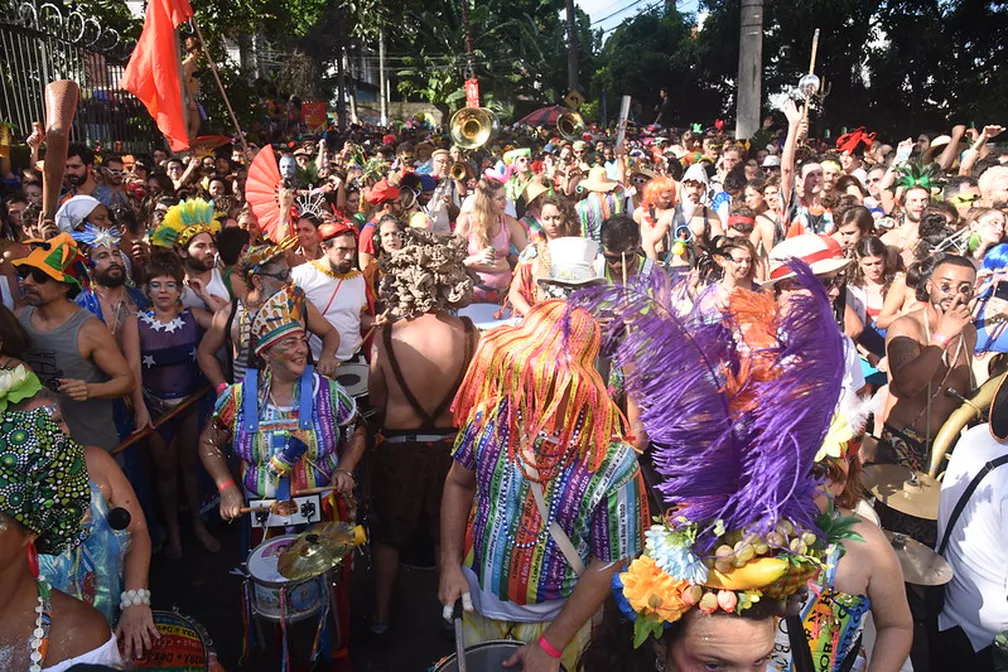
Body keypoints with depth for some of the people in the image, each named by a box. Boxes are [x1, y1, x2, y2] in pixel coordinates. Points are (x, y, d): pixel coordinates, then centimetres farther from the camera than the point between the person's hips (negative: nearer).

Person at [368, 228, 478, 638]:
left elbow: (376, 400, -6)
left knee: (389, 535, 20)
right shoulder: (467, 332, -18)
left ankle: (381, 616, 34)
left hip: (398, 446, -1)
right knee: (450, 534, 21)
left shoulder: (385, 336, -19)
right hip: (450, 443, 1)